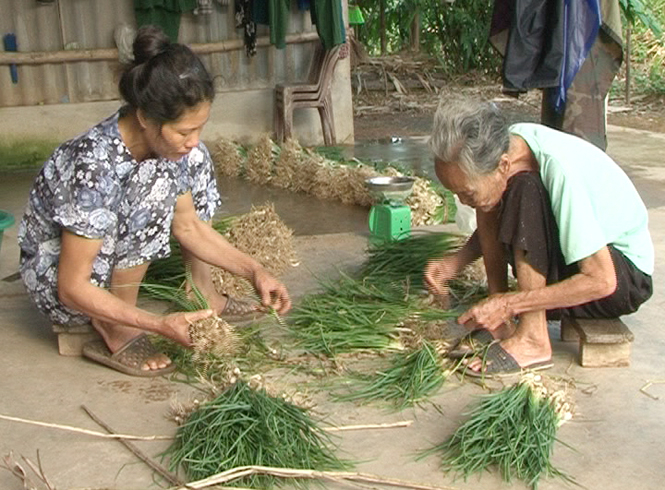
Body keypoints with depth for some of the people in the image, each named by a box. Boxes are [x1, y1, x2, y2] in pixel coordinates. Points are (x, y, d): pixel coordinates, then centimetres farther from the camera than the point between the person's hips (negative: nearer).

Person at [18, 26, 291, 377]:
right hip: (54, 278, -8)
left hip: (111, 252, 8)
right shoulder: (96, 167, -35)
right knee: (156, 182, -31)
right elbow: (72, 288, -29)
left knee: (192, 162, 1)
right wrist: (161, 325, -34)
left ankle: (203, 294, 4)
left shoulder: (175, 144, -13)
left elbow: (188, 224, 0)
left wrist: (254, 271, -9)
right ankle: (115, 330, -18)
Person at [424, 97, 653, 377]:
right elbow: (490, 222, 8)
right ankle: (500, 323, -9)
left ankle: (532, 339, -24)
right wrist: (456, 262, -9)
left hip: (624, 274, -7)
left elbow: (601, 281, -29)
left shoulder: (561, 171, -33)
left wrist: (510, 304, -29)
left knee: (526, 192, -29)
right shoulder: (505, 144, -13)